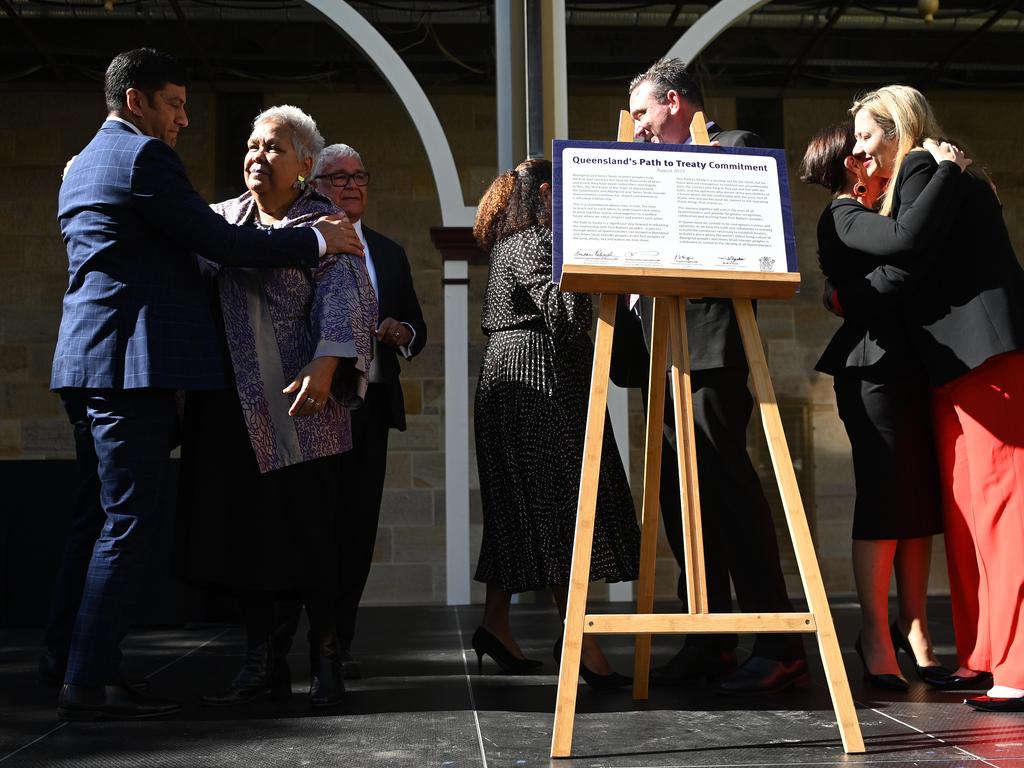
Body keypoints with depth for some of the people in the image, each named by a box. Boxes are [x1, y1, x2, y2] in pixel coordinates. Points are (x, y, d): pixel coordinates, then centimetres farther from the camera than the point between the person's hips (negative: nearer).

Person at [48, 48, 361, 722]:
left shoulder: (82, 165, 23)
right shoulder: (144, 156, -8)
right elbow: (218, 242, -13)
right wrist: (316, 240, -5)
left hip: (88, 362, 10)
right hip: (132, 358, -10)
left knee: (99, 512, 16)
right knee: (131, 520, -8)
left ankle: (66, 654, 23)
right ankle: (90, 682, -6)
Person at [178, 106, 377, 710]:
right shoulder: (220, 218, 17)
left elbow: (345, 299, -12)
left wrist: (324, 367, -29)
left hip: (299, 409, -5)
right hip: (232, 405, 5)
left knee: (309, 533, -3)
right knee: (241, 530, 6)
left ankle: (326, 658, 13)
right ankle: (263, 661, 18)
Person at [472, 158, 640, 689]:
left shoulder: (511, 245, 23)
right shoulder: (534, 243, -8)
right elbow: (564, 315, -19)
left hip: (510, 380, 11)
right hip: (539, 383, -11)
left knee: (521, 507, 11)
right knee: (563, 503, -15)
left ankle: (495, 624, 16)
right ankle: (582, 645, -18)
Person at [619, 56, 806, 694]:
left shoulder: (735, 148, 1)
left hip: (710, 345, -8)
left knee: (726, 483, -11)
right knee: (680, 492, 7)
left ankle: (780, 645, -6)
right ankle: (710, 638, 14)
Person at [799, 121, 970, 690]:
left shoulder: (868, 218, 23)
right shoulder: (844, 219, -9)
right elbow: (907, 239, -28)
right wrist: (947, 169, -18)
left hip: (908, 367, 9)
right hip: (877, 370, -9)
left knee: (920, 497, 8)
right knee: (886, 498, -7)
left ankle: (915, 628, 14)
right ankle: (876, 633, 1)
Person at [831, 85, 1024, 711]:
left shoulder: (921, 170, -4)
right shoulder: (944, 175, 25)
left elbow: (904, 270, -12)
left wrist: (845, 299, 2)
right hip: (962, 364, 10)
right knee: (966, 510, 9)